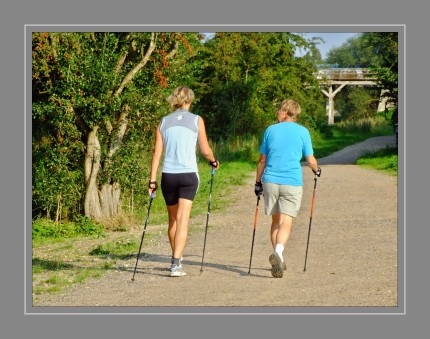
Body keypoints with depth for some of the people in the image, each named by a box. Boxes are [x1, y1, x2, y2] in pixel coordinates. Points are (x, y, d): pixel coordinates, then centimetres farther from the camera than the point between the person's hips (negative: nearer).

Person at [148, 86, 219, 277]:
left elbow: (157, 153, 3)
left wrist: (152, 180, 4)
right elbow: (205, 150, 4)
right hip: (188, 174, -3)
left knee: (173, 220, 18)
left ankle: (176, 259, 31)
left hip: (168, 175, 3)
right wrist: (213, 161, 25)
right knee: (182, 220, -7)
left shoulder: (164, 122, 7)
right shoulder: (196, 120, 1)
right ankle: (176, 264, -16)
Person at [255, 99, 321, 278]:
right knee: (286, 222, -7)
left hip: (270, 181, 2)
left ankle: (279, 260, 16)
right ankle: (278, 252, -31)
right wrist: (316, 170, 27)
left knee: (275, 220, 15)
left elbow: (262, 160, 10)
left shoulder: (270, 130, 8)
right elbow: (311, 161, 5)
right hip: (292, 183, -2)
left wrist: (258, 182, 19)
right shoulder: (302, 132, 3)